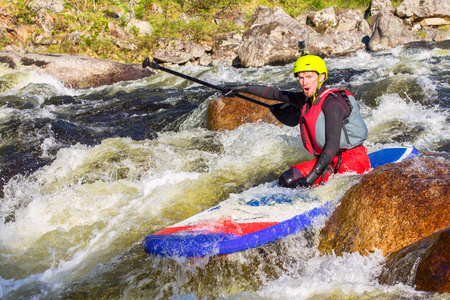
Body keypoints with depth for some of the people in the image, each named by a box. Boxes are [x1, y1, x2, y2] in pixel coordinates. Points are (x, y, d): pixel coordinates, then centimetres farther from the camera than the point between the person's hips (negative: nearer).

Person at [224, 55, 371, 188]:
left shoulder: (332, 103, -16)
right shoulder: (306, 100, 10)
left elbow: (333, 144, -25)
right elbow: (276, 94, 24)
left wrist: (313, 175, -32)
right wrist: (243, 88, 26)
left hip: (352, 159, -8)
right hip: (329, 161, 8)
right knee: (287, 179, -7)